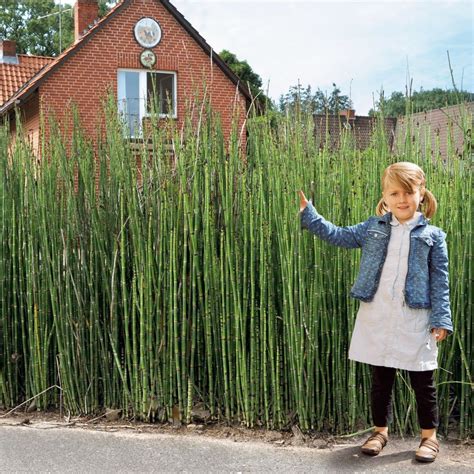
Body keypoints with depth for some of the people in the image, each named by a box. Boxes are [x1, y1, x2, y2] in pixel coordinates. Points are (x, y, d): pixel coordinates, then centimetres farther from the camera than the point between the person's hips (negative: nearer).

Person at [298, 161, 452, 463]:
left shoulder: (432, 235, -2)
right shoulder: (373, 228, 6)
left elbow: (440, 281, -2)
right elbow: (338, 236, 10)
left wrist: (441, 320, -8)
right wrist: (308, 213, 5)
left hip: (415, 320, -2)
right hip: (377, 317, 2)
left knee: (422, 381, 8)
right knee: (381, 378, 14)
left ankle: (430, 436, 25)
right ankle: (381, 430, 30)